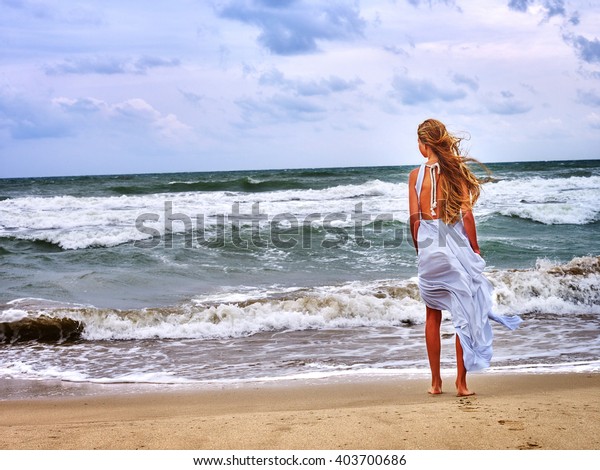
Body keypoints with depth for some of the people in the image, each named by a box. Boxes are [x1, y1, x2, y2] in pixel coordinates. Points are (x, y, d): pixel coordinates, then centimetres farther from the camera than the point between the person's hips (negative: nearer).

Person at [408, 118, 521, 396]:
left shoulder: (416, 175, -3)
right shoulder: (455, 171, -5)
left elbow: (414, 217, -2)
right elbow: (466, 214, -8)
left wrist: (419, 248, 11)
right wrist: (475, 248, 2)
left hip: (428, 247, 1)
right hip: (456, 245, -1)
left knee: (432, 315, 14)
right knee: (463, 314, 8)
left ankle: (435, 382, 18)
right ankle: (461, 382, 10)